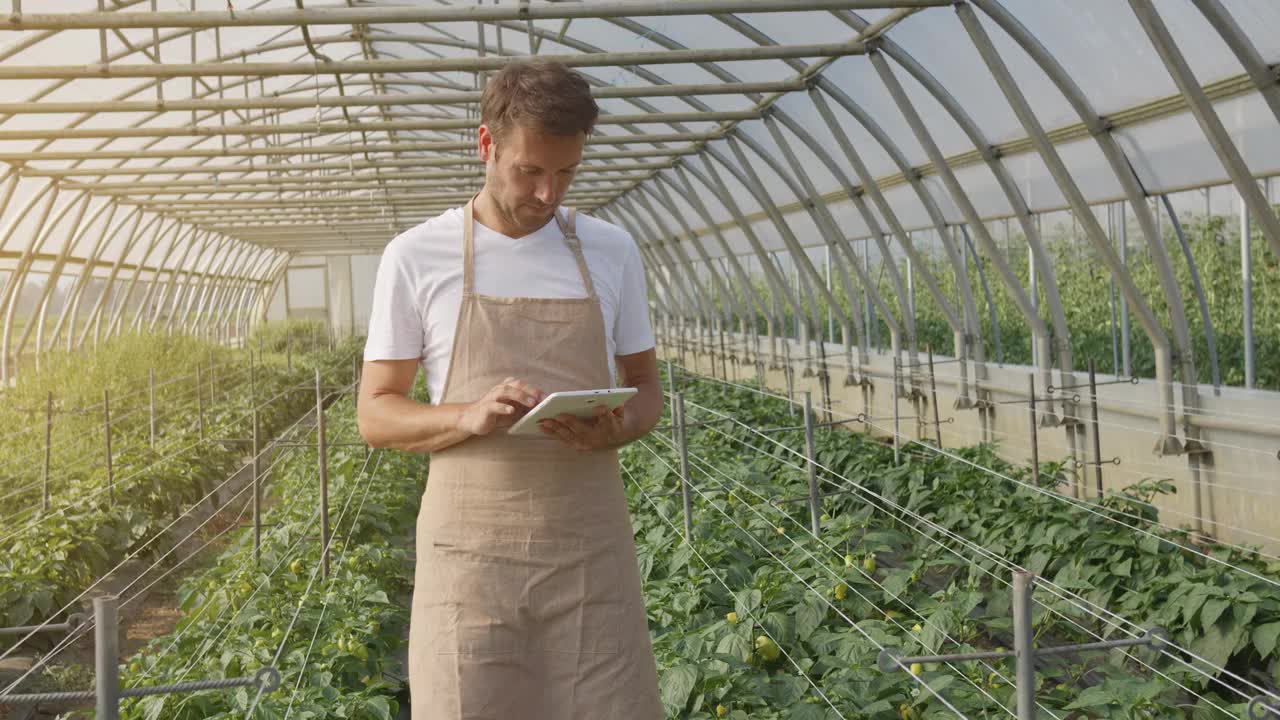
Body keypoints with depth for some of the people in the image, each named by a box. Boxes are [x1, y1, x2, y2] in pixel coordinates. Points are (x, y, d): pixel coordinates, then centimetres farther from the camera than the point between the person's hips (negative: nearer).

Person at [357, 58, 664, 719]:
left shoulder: (612, 251, 5)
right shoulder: (416, 257, -2)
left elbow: (645, 386, 12)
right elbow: (376, 415, 1)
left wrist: (617, 429, -12)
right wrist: (469, 416, -19)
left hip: (589, 542, 2)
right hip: (471, 544, -1)